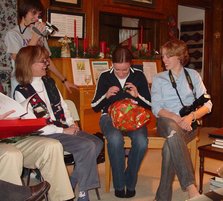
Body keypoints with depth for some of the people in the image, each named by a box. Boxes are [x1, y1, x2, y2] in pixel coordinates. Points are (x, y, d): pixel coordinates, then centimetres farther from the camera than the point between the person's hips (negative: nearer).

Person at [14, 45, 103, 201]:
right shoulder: (22, 92, -9)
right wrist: (63, 131, -15)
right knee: (87, 146, -24)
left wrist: (71, 124, -2)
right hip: (45, 134, -7)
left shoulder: (49, 82, 13)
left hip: (64, 128, 7)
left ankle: (72, 183, -2)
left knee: (97, 143, -11)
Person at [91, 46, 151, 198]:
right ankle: (119, 185, -16)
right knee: (115, 139, -36)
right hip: (110, 116, -1)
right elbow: (95, 107, 7)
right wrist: (106, 95, -12)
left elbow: (149, 105, 7)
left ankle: (130, 182, -8)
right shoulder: (105, 77, 3)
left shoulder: (139, 76, 4)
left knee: (141, 141, -32)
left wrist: (137, 95, -12)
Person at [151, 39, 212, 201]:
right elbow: (156, 109, 1)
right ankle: (191, 188, -44)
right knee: (173, 129, -38)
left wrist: (191, 117, -16)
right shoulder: (159, 79, 13)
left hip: (188, 124, 0)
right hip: (166, 122, 0)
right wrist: (176, 119, -18)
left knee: (170, 147, -34)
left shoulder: (193, 75, 13)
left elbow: (207, 105, 5)